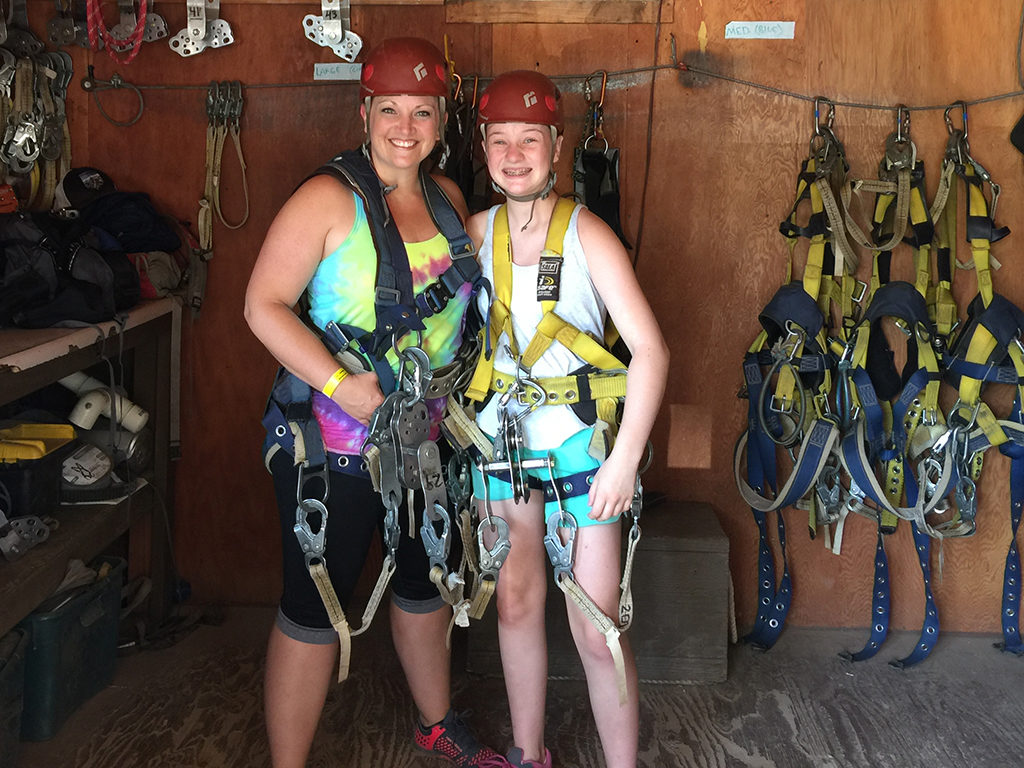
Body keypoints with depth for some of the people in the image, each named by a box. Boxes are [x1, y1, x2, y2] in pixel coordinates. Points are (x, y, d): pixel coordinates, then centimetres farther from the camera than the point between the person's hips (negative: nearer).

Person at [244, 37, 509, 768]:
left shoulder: (448, 197, 5)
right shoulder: (329, 198, -15)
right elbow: (264, 305, -18)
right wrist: (341, 384, -27)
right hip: (333, 442, -7)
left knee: (425, 582, 23)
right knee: (315, 612, 2)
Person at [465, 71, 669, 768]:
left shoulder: (588, 234, -12)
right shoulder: (478, 231, 2)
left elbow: (650, 350, -15)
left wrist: (626, 460, -20)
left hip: (579, 443, -4)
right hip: (499, 436, 5)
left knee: (596, 631, -3)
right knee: (516, 604, 14)